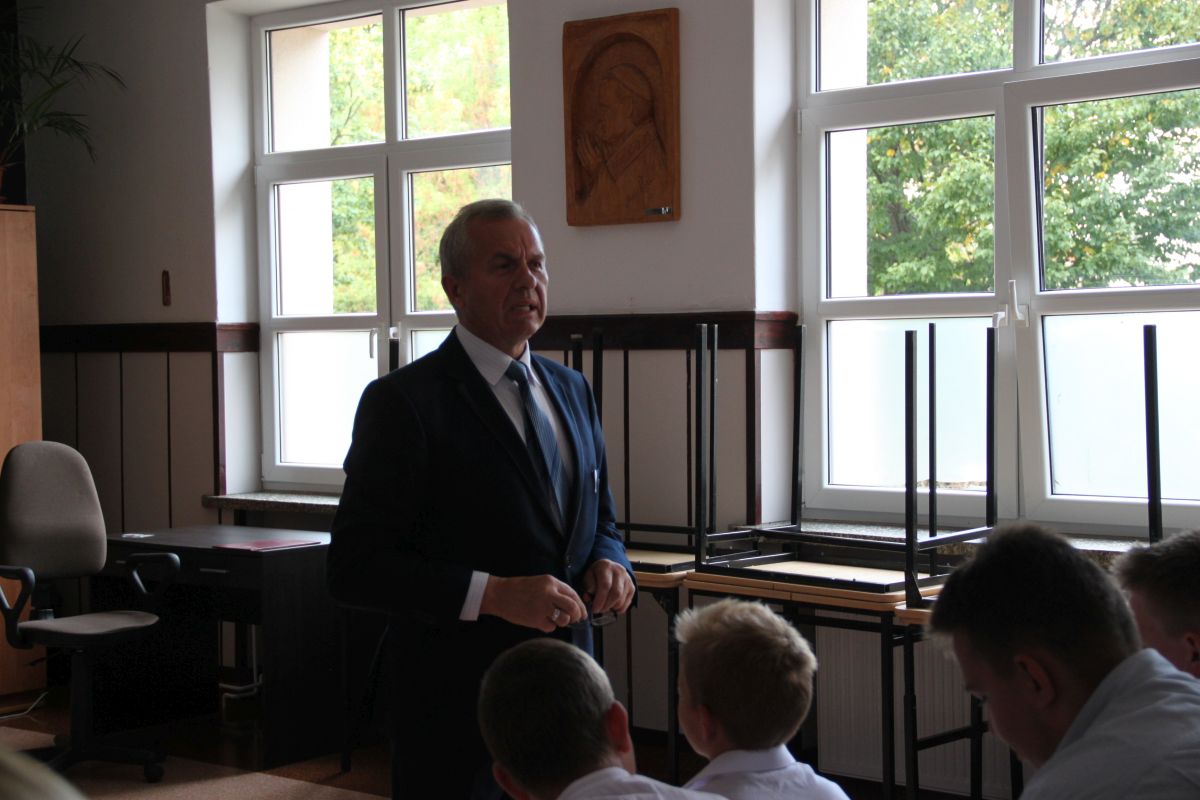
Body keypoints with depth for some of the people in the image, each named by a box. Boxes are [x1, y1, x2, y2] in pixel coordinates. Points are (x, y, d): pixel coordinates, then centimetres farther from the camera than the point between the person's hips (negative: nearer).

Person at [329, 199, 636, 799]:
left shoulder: (571, 390, 11)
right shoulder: (403, 401, -11)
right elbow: (355, 568, -16)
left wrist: (609, 563, -3)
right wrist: (491, 594, -25)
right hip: (455, 699, -6)